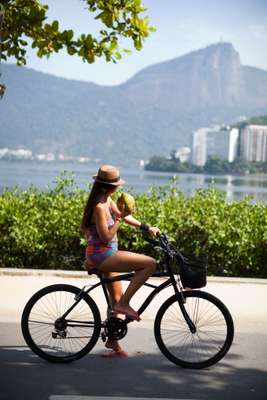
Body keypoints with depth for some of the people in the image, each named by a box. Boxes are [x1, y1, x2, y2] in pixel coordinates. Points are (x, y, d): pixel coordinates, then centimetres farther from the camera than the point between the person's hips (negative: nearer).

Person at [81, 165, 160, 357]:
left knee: (116, 298, 18)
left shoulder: (107, 200, 8)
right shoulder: (99, 207, -22)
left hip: (105, 255, 10)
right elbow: (106, 237, -22)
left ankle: (113, 343, 28)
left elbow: (123, 216, 18)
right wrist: (119, 218, -21)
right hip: (102, 255, -10)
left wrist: (147, 228, 14)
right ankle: (124, 303, -12)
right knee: (150, 263, -17)